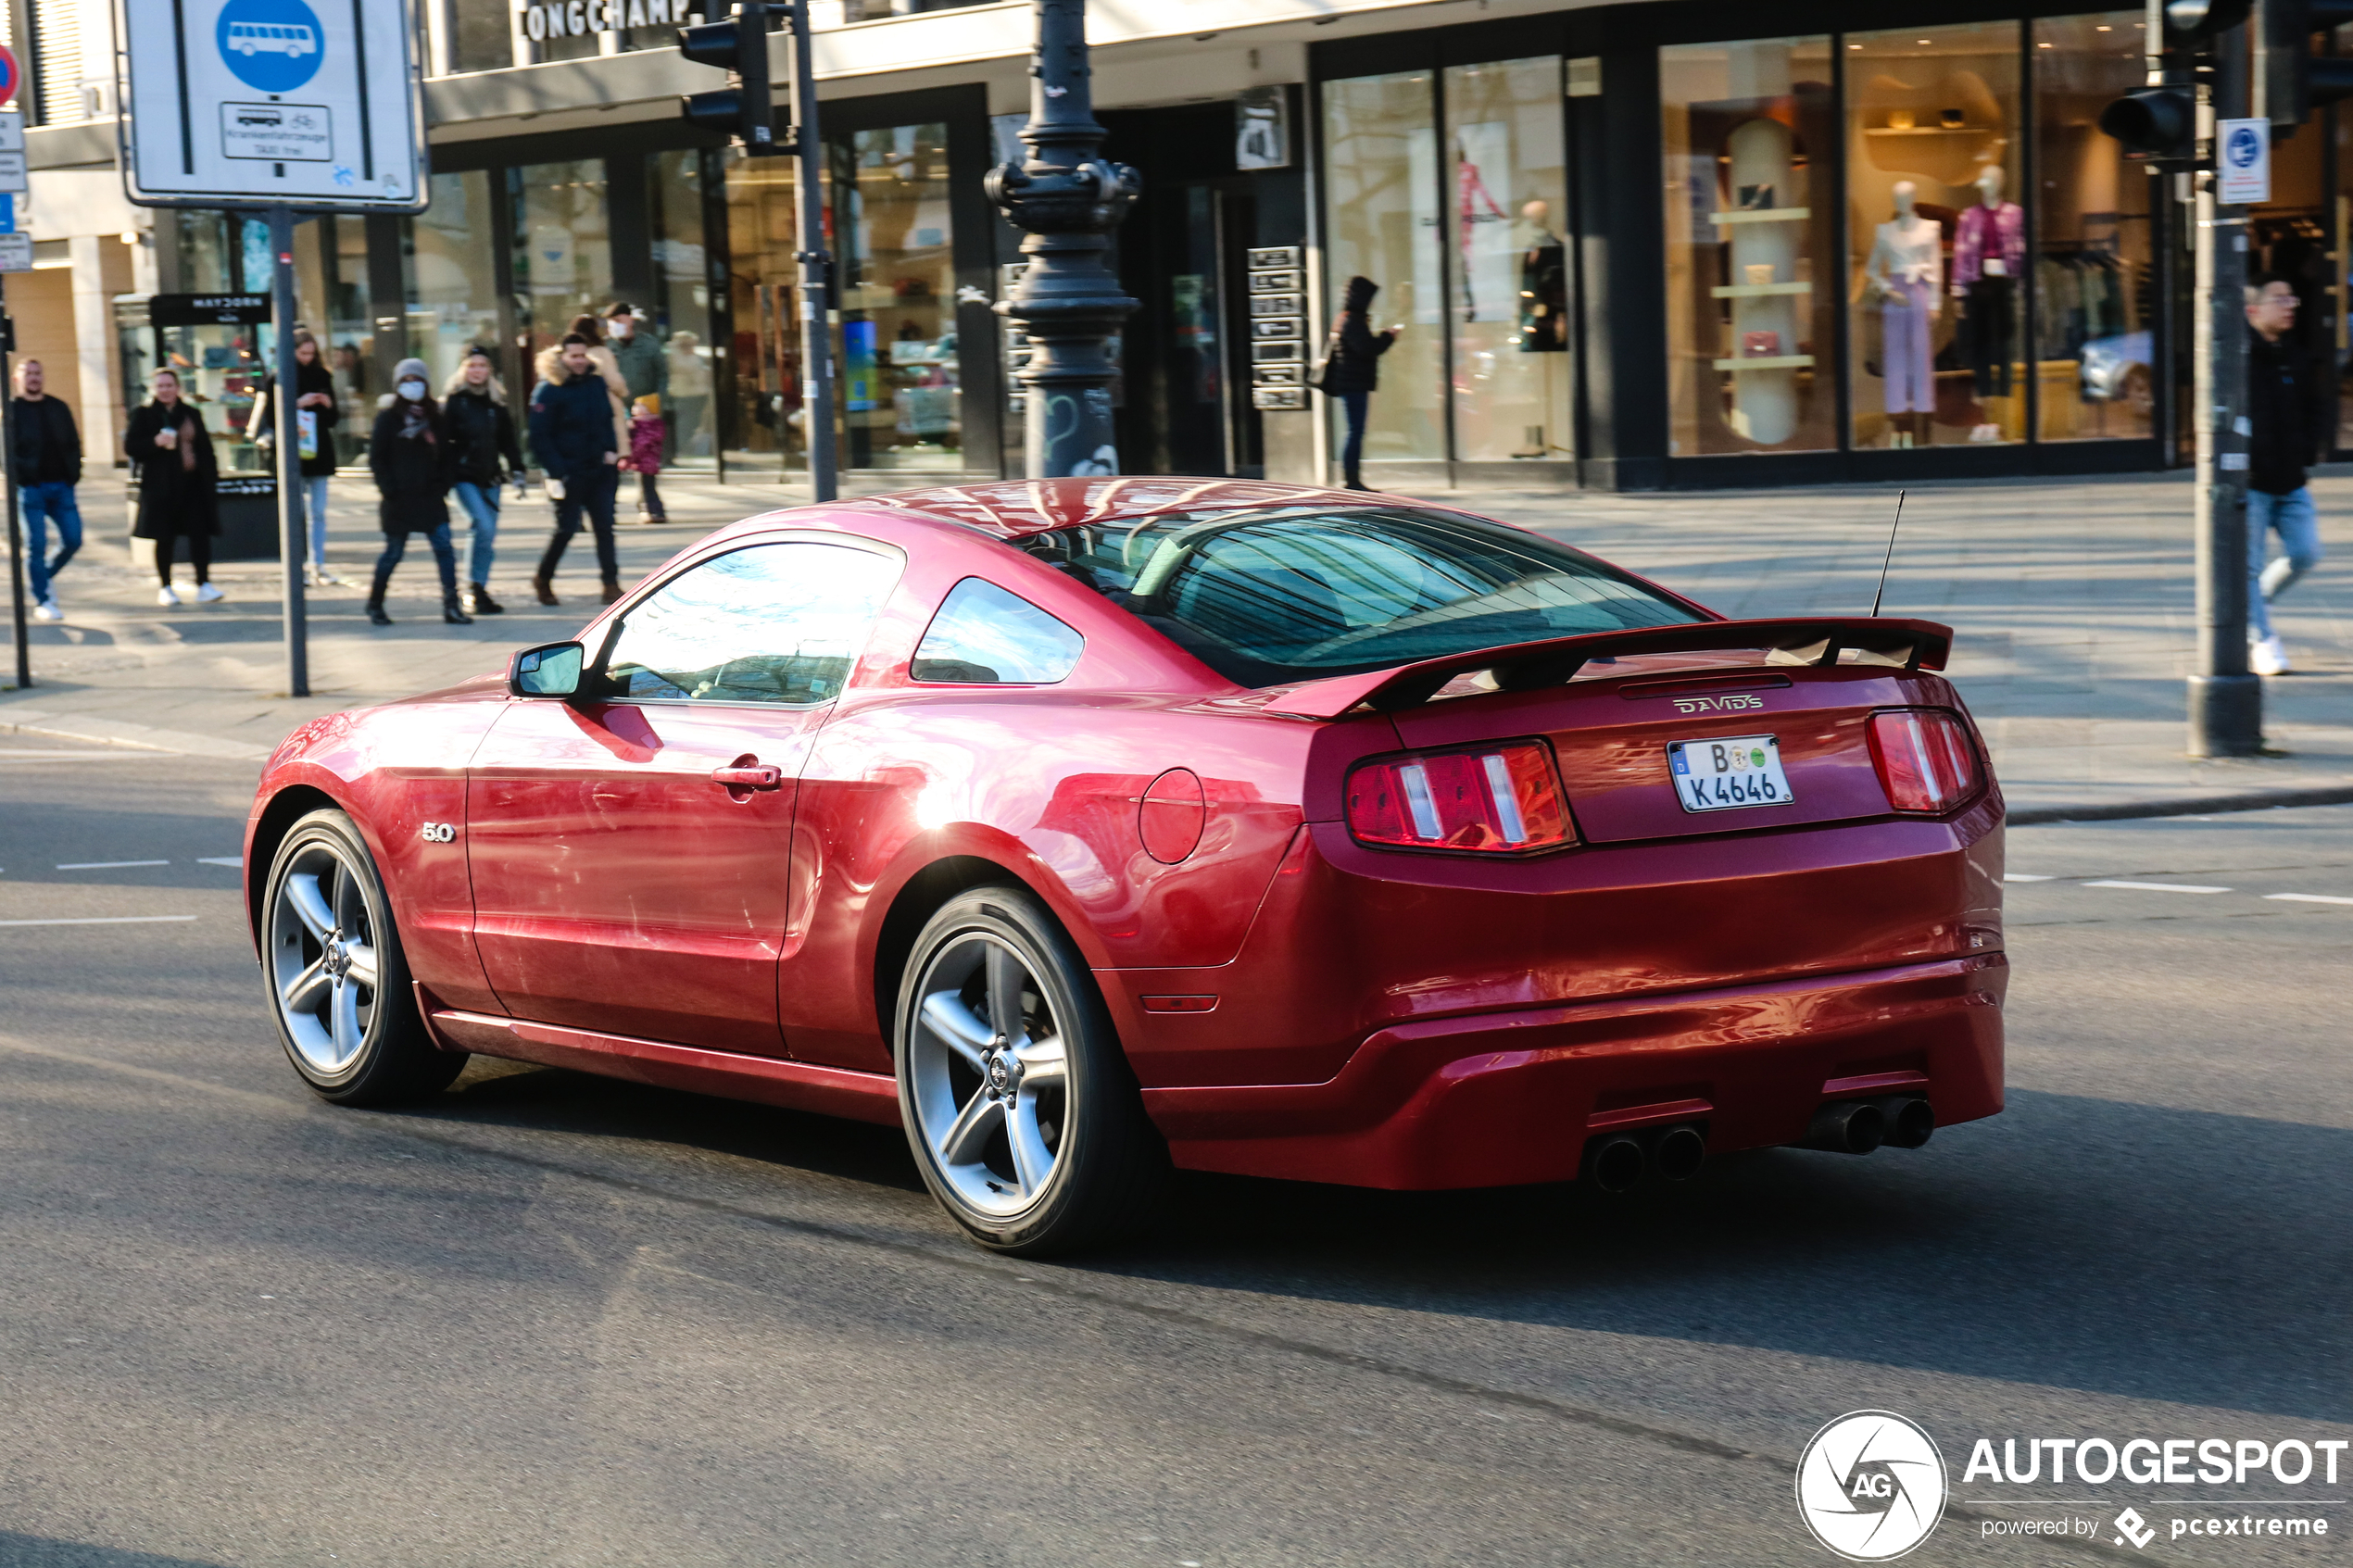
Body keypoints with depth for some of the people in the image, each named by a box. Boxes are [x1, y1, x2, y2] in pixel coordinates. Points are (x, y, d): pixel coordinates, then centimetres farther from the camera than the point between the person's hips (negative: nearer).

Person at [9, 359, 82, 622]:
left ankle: (44, 578, 25)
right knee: (37, 545, -6)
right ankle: (42, 601, 3)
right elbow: (8, 450, -4)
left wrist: (74, 474, 2)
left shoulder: (58, 407, 14)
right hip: (30, 489, -4)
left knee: (73, 540, 1)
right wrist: (20, 477, -16)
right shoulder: (10, 410, 2)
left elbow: (73, 443, 14)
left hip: (61, 485, 4)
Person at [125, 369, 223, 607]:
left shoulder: (190, 414, 12)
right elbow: (130, 447, -4)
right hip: (160, 486, -2)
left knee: (200, 533, -6)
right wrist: (155, 442, -20)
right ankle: (165, 587, 13)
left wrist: (212, 478, 7)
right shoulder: (143, 414, 2)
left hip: (192, 484, 3)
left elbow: (205, 449, 14)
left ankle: (204, 585, -5)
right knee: (165, 538, 3)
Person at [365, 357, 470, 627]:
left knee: (444, 547, -9)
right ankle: (375, 604, 21)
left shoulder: (435, 420, 11)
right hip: (399, 499, -3)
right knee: (394, 552, 4)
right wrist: (389, 489, -10)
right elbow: (376, 458, -2)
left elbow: (444, 458, 15)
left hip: (430, 497, 3)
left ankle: (452, 607, -10)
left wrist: (442, 486, 2)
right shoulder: (388, 418, 1)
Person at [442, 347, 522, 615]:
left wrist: (516, 469, 8)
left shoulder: (496, 403, 12)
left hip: (490, 478, 5)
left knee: (488, 534, 5)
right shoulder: (453, 401, -2)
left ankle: (478, 593, 15)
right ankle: (475, 588, -11)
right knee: (484, 527, -20)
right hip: (464, 477, -5)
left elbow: (507, 440, 17)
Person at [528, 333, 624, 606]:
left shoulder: (596, 383, 8)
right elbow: (540, 438, -11)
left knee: (604, 526, 0)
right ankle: (543, 580, 19)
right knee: (567, 529, -1)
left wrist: (611, 450, 5)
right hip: (569, 473, -5)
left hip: (599, 469, 5)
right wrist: (555, 473, -16)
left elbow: (607, 420, 20)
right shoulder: (548, 391, -10)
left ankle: (611, 585, 1)